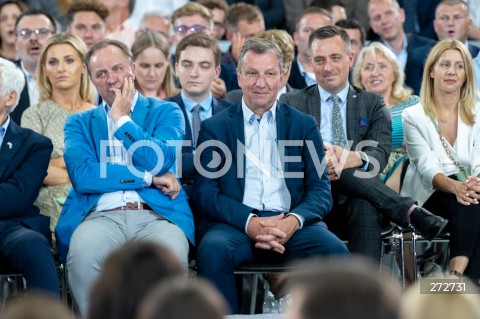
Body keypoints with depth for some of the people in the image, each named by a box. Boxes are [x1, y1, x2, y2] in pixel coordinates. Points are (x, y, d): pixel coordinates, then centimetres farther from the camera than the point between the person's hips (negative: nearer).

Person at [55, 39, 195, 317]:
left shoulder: (166, 112, 17)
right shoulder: (79, 123, 19)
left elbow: (159, 163, -2)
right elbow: (82, 176, 0)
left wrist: (122, 119, 4)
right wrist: (149, 178, -3)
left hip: (156, 215, 0)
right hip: (102, 217, 1)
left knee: (172, 252, -37)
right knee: (82, 251, -36)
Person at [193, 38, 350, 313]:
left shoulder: (304, 125, 17)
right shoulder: (214, 128, 12)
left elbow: (321, 191, 8)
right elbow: (205, 192, 2)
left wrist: (293, 221, -15)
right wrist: (249, 222, -17)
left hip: (291, 224, 1)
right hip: (235, 223, -1)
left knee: (336, 252, -29)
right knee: (214, 250, -35)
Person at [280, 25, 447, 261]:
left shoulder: (372, 104, 19)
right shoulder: (291, 104, 18)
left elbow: (380, 153, 1)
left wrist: (355, 159, -25)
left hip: (357, 203, 0)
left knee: (365, 209, -38)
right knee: (333, 167, -34)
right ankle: (410, 212, -37)